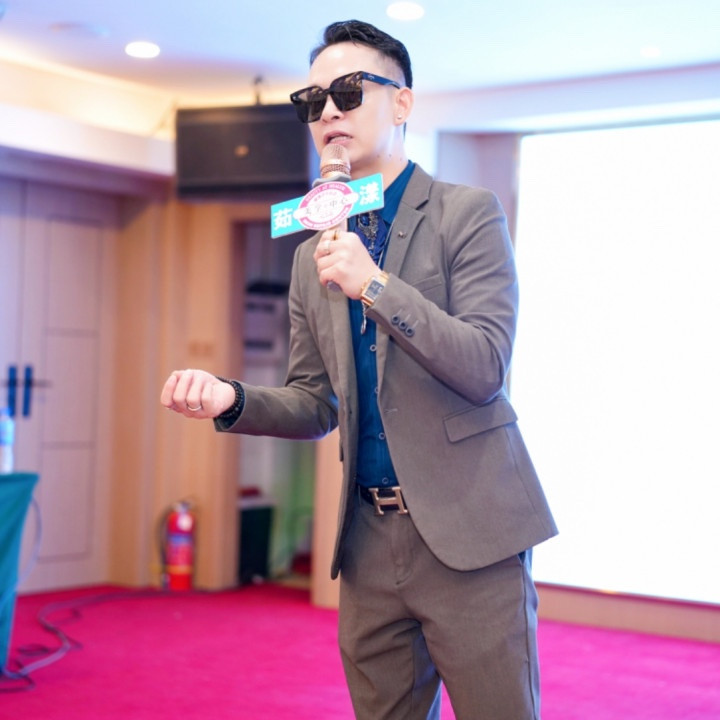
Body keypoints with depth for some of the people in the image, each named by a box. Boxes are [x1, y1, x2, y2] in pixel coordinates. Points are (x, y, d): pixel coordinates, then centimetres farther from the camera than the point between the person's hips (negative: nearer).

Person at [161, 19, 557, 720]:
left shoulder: (469, 213, -2)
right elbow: (316, 403, 15)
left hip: (466, 531, -5)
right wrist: (232, 399, -4)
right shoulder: (312, 254, 13)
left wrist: (375, 284, -20)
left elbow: (485, 367, -12)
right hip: (369, 539, 5)